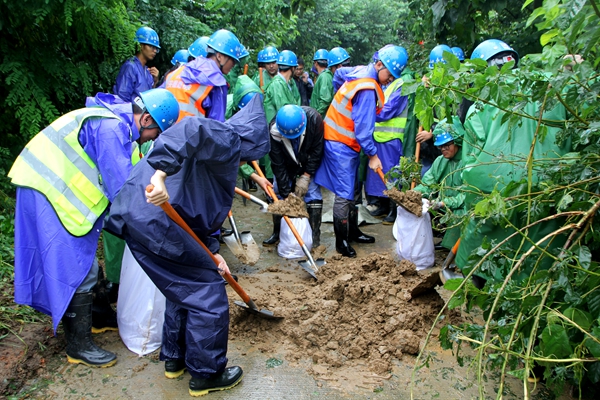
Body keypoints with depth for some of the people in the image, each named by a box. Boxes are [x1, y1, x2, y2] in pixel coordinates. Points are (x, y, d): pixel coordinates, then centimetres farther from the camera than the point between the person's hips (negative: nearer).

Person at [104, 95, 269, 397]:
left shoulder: (224, 151, 25)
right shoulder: (227, 139, -5)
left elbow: (198, 210, 24)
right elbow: (189, 129, -30)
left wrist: (211, 252, 17)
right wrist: (161, 175, -39)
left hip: (134, 215, 11)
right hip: (155, 219, -10)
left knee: (185, 286, 24)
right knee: (208, 293, 1)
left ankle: (175, 359, 39)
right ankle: (206, 375, 17)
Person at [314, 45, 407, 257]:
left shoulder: (361, 71, 6)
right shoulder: (368, 89, -23)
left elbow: (340, 72, 27)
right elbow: (363, 127, -24)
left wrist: (343, 99, 34)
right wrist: (373, 155, -17)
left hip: (345, 143, 10)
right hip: (341, 144, -10)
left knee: (352, 191, 16)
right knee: (344, 194, -6)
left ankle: (353, 231, 28)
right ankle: (341, 241, 3)